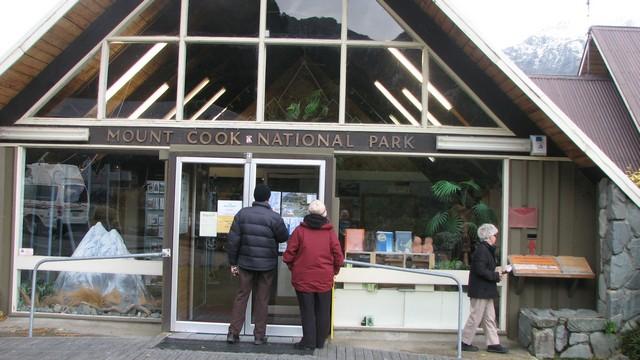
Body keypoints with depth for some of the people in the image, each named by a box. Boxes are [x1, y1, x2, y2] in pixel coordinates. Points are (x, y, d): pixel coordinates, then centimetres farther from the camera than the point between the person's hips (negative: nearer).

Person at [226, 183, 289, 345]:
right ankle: (259, 335, 13)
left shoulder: (242, 214, -2)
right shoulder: (274, 217, -11)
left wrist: (233, 263, 5)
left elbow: (233, 240, -2)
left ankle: (233, 332, 10)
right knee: (262, 299, 7)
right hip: (267, 265, -2)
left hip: (245, 263, 2)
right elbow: (284, 237, 1)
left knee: (241, 296, 11)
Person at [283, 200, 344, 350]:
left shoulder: (300, 230, -6)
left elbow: (288, 255, -5)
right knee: (322, 312, 13)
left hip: (303, 278, -1)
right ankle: (320, 342, 20)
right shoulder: (330, 232, -2)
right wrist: (334, 271, 15)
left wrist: (293, 268, 13)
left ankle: (308, 342, 9)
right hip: (324, 279, 1)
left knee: (307, 311, 8)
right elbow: (338, 256, -2)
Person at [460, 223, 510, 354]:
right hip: (480, 290, -10)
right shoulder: (482, 250, -18)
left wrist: (496, 273, 4)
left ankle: (493, 344, 18)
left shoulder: (486, 249, 14)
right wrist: (496, 275, -16)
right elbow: (480, 270, -24)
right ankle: (465, 342, 9)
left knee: (489, 318, 12)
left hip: (485, 291, 10)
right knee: (475, 317, -1)